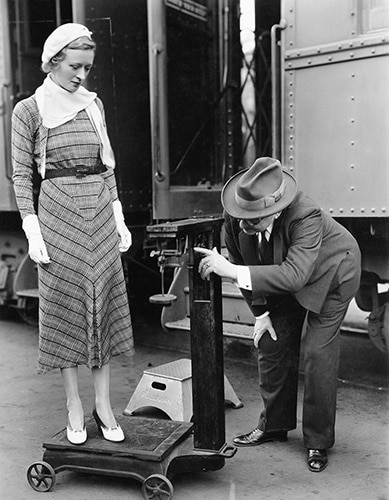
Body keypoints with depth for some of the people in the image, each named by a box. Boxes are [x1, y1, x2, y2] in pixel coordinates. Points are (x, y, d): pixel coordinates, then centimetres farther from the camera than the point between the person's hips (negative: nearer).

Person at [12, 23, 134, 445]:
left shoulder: (93, 103, 10)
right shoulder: (28, 110, -1)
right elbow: (21, 175, -2)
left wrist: (119, 218, 8)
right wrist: (32, 232, -10)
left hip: (100, 212, 4)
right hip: (58, 213, -4)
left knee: (103, 303, 4)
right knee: (65, 305, 2)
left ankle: (104, 405, 14)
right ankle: (74, 407, 14)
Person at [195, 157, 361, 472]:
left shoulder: (307, 216, -42)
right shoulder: (235, 215, -26)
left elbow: (295, 275, -53)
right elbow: (240, 260, -9)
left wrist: (232, 271, -58)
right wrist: (260, 312, -10)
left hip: (329, 273, -5)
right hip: (281, 276, 6)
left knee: (319, 354, -8)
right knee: (272, 344, 5)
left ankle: (318, 442, 10)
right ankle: (274, 425, 24)